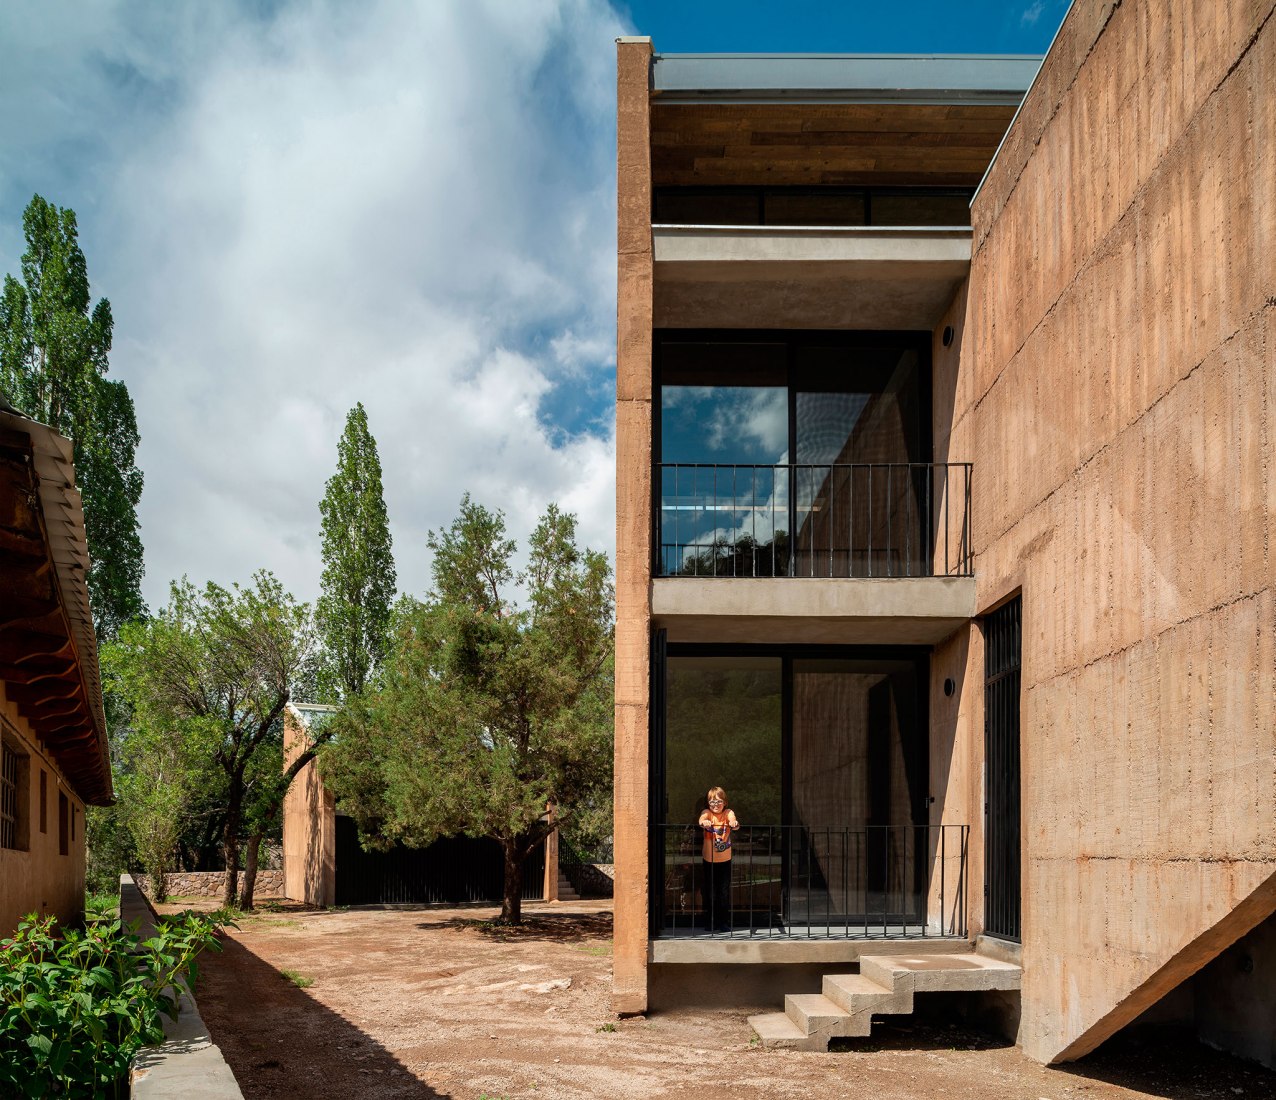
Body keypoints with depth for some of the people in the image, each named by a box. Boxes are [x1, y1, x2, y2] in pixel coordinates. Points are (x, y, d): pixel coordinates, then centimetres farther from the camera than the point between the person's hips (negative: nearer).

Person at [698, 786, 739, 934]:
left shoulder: (728, 812, -5)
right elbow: (702, 819, -28)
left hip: (725, 860, 0)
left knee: (725, 891, 4)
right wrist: (704, 822, -53)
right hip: (709, 859, 0)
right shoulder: (707, 813, -6)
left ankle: (725, 922, 15)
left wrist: (734, 824, -51)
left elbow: (733, 820, -26)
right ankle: (711, 921, 18)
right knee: (710, 892, 6)